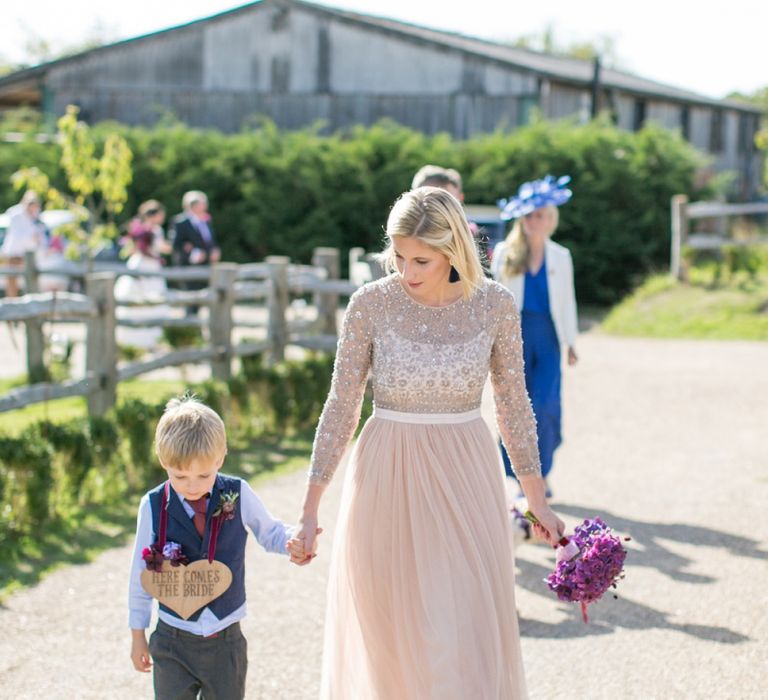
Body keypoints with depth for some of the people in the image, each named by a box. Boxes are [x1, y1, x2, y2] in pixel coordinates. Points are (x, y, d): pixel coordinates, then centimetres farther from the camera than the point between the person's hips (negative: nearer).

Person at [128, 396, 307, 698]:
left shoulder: (238, 495, -11)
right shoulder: (153, 506, -11)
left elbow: (269, 532, 6)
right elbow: (141, 572, 0)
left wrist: (292, 542, -19)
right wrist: (137, 634, 7)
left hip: (226, 639, 1)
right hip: (173, 640, 0)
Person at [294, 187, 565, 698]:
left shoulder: (495, 304, -7)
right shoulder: (370, 304, -9)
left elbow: (514, 404, 4)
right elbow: (342, 407, -2)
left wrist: (538, 501, 7)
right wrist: (311, 508, -3)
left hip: (466, 483, 0)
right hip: (388, 482, 0)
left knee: (469, 636, -1)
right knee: (390, 636, 10)